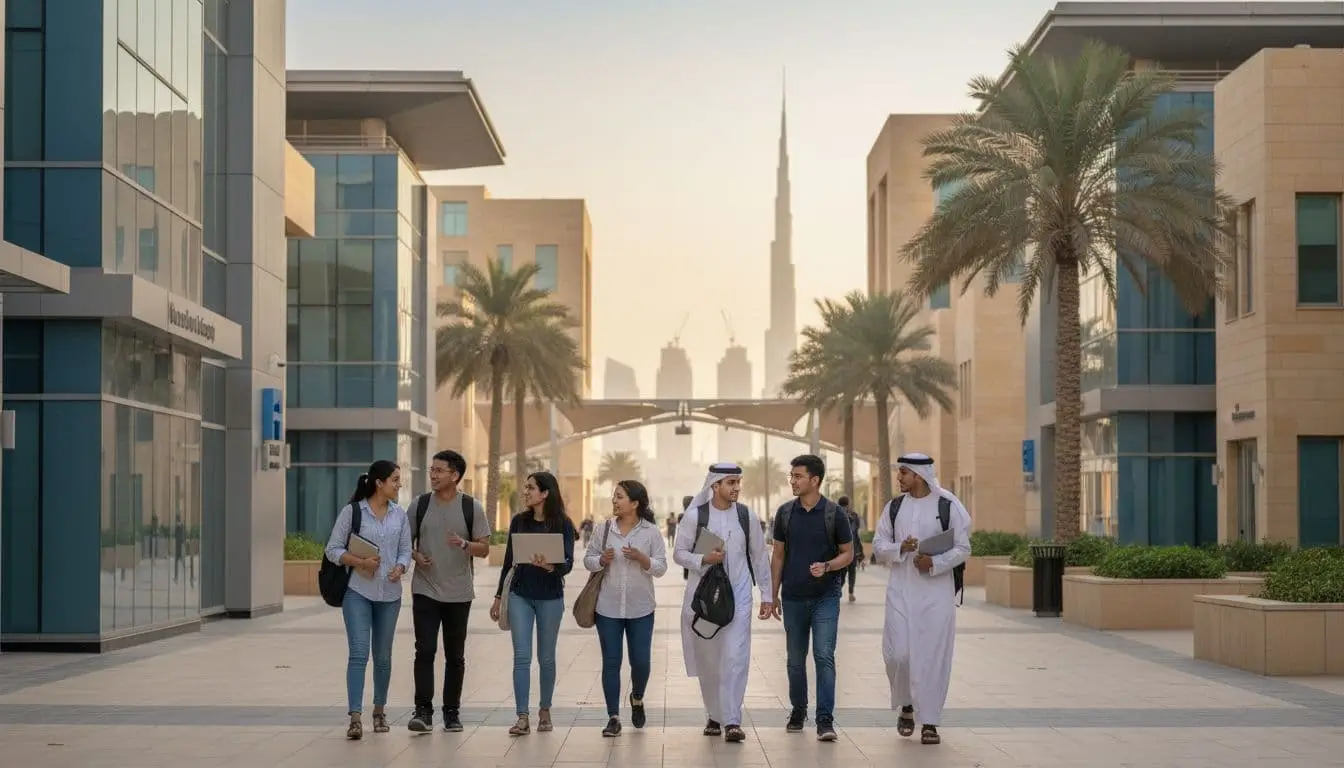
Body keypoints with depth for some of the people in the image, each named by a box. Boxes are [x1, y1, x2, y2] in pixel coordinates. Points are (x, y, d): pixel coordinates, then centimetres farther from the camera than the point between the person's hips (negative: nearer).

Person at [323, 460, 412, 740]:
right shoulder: (352, 511, -4)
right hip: (358, 591, -4)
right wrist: (360, 562, -18)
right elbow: (333, 549, -3)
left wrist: (400, 568, -13)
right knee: (358, 652, -13)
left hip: (389, 594, 4)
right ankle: (355, 717, -15)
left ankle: (379, 710, 29)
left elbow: (405, 550, 9)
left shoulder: (400, 515, 8)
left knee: (383, 656, 12)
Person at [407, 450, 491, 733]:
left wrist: (464, 544, -19)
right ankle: (423, 711, -8)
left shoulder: (472, 507, 0)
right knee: (424, 650, -10)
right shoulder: (420, 504, 4)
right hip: (425, 590, 0)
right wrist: (416, 556, -10)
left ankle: (452, 712, 18)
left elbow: (484, 548, 1)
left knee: (455, 656, 8)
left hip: (459, 593, 0)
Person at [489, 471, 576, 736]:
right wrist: (498, 597, 11)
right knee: (521, 657, -5)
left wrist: (550, 566, -33)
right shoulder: (519, 521, 4)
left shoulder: (562, 524, -5)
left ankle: (545, 711, 24)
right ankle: (522, 717, -7)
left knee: (546, 658, 8)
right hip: (520, 596, 2)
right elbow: (509, 560, 10)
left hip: (550, 597, -2)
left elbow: (568, 564, -11)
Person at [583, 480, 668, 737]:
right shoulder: (603, 530, 2)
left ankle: (637, 699, 34)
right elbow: (588, 559, 8)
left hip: (640, 609, -1)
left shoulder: (651, 532, -2)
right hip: (608, 608, 1)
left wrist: (641, 558, -20)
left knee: (641, 662, 3)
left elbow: (661, 568, -2)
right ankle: (613, 718, 9)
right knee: (611, 663, 2)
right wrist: (602, 560, -13)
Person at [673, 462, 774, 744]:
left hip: (738, 595, 0)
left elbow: (760, 557, 10)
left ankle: (732, 721, -12)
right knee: (707, 659, 7)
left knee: (735, 657, -11)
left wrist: (766, 596, 9)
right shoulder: (694, 516, -3)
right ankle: (714, 716, 24)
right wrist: (704, 559, -17)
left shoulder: (747, 516, 3)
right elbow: (678, 552, 2)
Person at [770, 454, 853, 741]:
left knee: (824, 656, -11)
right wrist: (773, 594, 7)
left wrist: (827, 566, -18)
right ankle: (798, 712, 27)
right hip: (793, 598, 3)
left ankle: (825, 720, -11)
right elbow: (778, 555, 10)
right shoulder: (785, 512, 4)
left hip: (825, 597, -3)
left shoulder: (834, 513, -5)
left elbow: (848, 553, 1)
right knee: (795, 659, 11)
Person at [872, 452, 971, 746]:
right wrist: (900, 548, -12)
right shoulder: (894, 506, 8)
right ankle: (906, 706, 22)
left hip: (936, 591, -2)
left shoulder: (948, 506, -2)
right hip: (901, 590, 3)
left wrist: (935, 562, -17)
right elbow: (878, 547, 9)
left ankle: (930, 721, 7)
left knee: (932, 655, -2)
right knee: (898, 653, -4)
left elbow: (963, 548, -1)